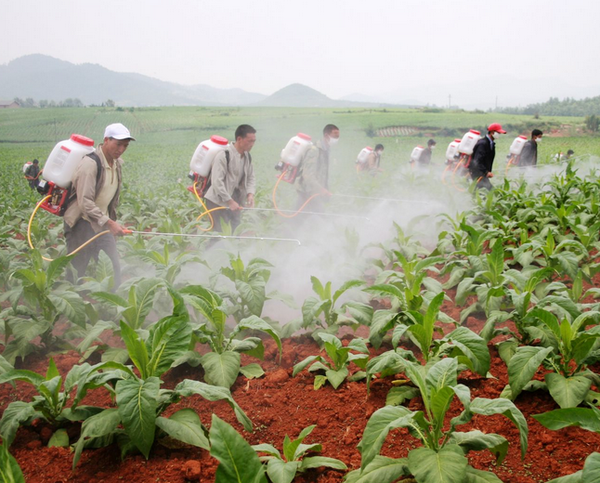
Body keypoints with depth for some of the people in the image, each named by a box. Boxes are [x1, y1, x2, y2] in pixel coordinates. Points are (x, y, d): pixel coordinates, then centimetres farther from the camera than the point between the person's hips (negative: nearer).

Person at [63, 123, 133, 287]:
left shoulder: (116, 163, 8)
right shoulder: (90, 164, -19)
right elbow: (85, 202, -25)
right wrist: (109, 223, -29)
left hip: (102, 223, 8)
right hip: (82, 223, -8)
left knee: (114, 267, 4)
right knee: (77, 269, -1)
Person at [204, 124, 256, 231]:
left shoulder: (247, 157, 5)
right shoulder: (223, 156, -19)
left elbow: (251, 178, 10)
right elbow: (217, 182, -24)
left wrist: (250, 194, -10)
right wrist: (230, 201, -24)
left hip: (234, 201, 7)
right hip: (217, 201, -7)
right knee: (217, 233, -10)